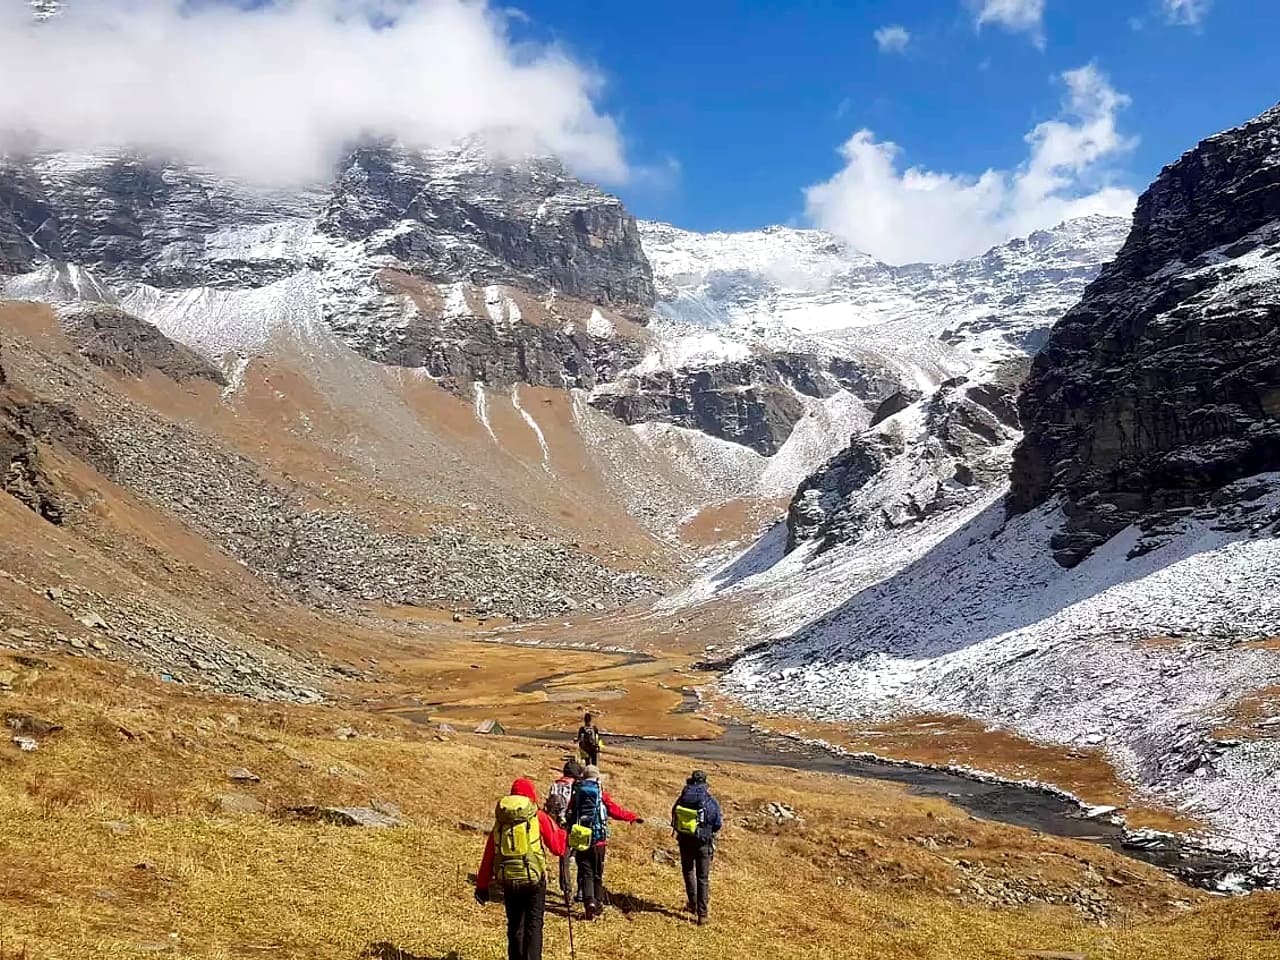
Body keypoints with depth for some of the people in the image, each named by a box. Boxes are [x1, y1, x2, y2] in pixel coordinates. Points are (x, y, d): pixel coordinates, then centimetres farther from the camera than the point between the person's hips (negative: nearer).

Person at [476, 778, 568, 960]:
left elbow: (488, 855, 8)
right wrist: (560, 830, 19)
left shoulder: (500, 820, 7)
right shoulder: (538, 817, -3)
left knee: (514, 926, 16)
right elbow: (558, 848, 0)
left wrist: (482, 886, 14)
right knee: (533, 926, 3)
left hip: (508, 881, 3)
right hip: (534, 880, -3)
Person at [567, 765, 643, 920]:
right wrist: (634, 817, 9)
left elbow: (569, 815, 8)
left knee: (585, 873, 3)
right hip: (598, 841, -1)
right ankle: (597, 904, 22)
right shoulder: (601, 796, -6)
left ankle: (589, 902, -17)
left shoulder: (575, 795, 2)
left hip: (580, 841, 1)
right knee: (598, 874, 14)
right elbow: (616, 811, -4)